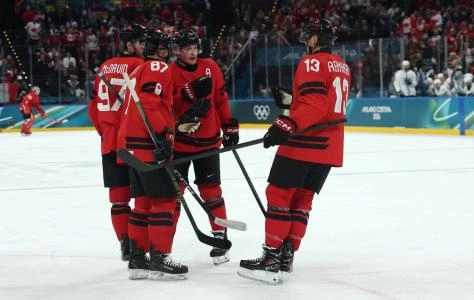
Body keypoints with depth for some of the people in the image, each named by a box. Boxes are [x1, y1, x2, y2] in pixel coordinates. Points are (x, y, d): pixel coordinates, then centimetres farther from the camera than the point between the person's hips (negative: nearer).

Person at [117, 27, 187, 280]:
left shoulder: (139, 70, 24)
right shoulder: (158, 68, -6)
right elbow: (149, 103, -20)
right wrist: (164, 135, -24)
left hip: (133, 145, 10)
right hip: (148, 145, -10)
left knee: (144, 200, 12)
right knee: (165, 199, -7)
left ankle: (137, 259, 14)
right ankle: (159, 259, -8)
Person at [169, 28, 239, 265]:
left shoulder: (210, 67, 1)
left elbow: (221, 98, 9)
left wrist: (229, 127, 9)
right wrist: (181, 120, -29)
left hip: (208, 140, 2)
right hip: (179, 141, -2)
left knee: (210, 190, 4)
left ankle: (220, 237, 12)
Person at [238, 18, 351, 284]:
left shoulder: (312, 63, -10)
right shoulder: (342, 66, 16)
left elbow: (315, 105, -22)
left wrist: (287, 124, -31)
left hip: (306, 142, -8)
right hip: (331, 145, 8)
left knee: (279, 193, -4)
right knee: (302, 199, 10)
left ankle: (272, 258, -7)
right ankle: (286, 256, 7)